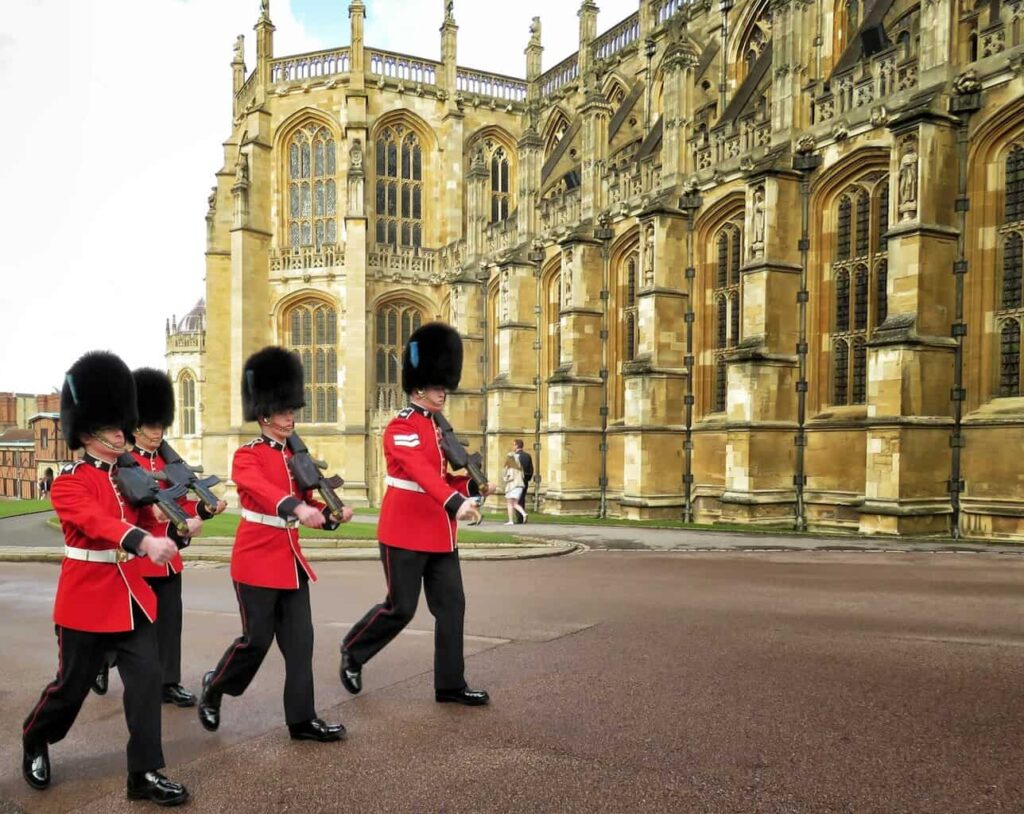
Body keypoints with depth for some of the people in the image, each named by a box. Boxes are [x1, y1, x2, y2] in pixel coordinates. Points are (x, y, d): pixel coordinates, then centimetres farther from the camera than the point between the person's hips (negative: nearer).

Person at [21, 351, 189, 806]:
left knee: (147, 678, -1)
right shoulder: (68, 482, -13)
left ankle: (145, 774, 8)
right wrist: (146, 542, -49)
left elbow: (141, 518, 13)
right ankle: (34, 742, 43)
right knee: (72, 685, 12)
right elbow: (96, 521, -32)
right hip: (86, 600, -5)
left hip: (132, 595, 5)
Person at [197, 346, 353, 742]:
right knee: (257, 639, 1)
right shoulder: (247, 456, -10)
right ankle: (213, 688, 29)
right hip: (257, 560, -6)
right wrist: (298, 508, -51)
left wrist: (333, 515, -10)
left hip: (290, 559, 6)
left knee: (300, 640, 5)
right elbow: (262, 489, -32)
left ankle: (302, 719, 13)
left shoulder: (296, 455, 10)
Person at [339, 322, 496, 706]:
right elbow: (421, 471, -31)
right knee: (401, 607, 1)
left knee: (452, 606, 6)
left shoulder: (440, 427, 13)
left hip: (440, 532, 8)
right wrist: (456, 502, -45)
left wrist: (473, 486, -2)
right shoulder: (401, 427, -14)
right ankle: (352, 652, 28)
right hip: (406, 531, -8)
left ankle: (450, 685, 16)